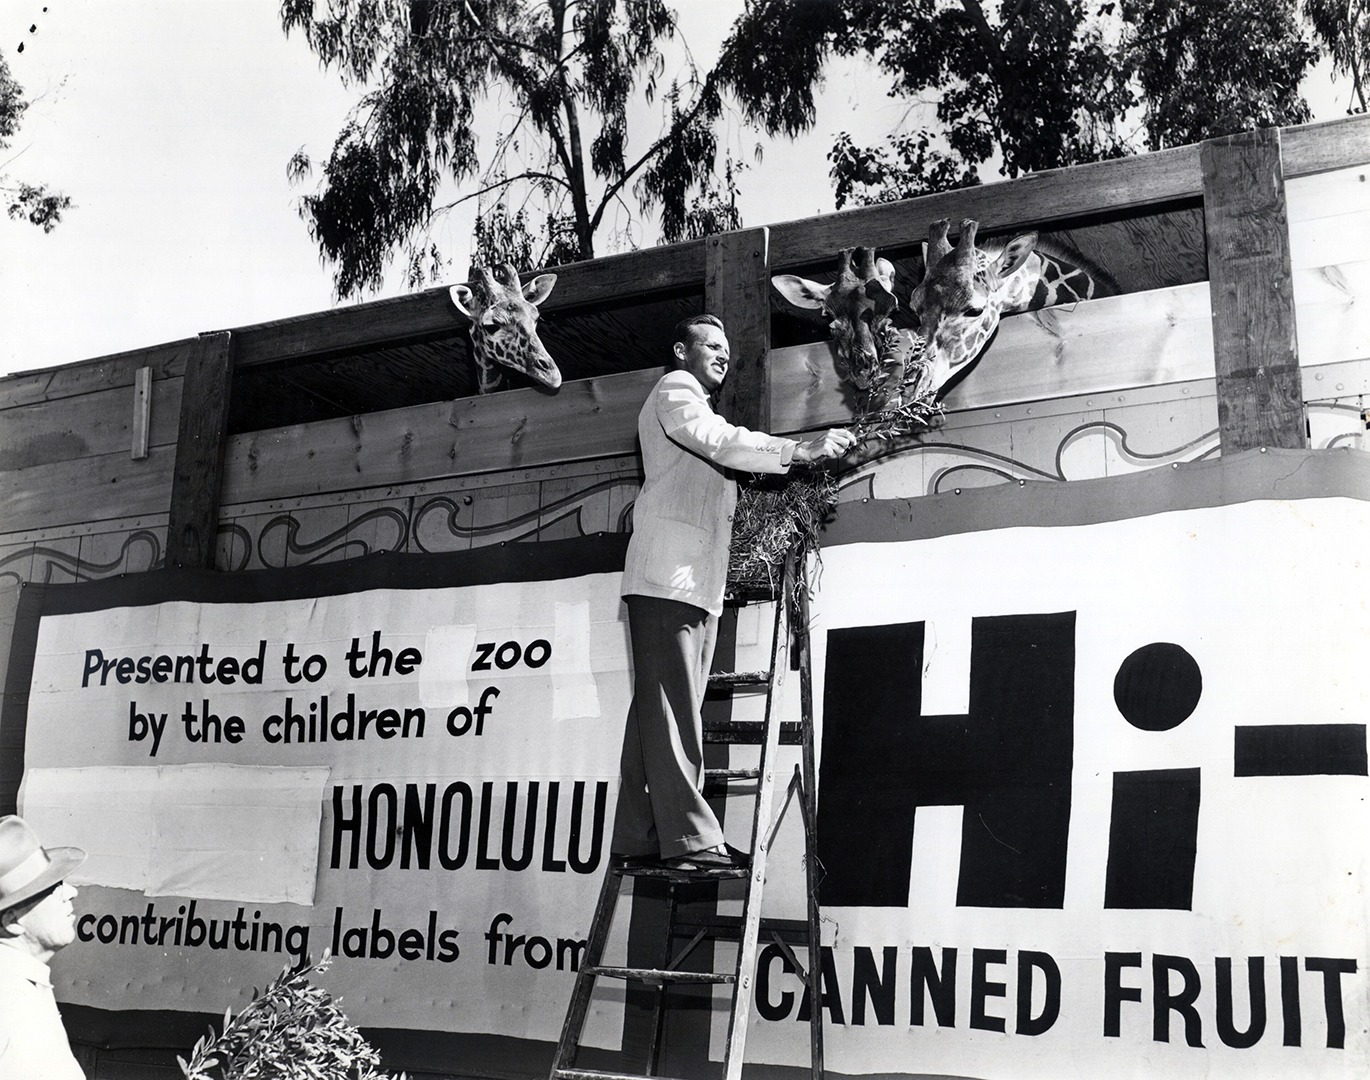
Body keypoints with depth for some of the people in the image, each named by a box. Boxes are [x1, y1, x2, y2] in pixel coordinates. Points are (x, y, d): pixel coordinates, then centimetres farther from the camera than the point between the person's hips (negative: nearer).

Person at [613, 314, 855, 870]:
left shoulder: (697, 408, 35)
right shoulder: (674, 390, 5)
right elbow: (720, 441, -13)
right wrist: (800, 450, -19)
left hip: (698, 583, 10)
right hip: (668, 573, -10)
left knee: (661, 709, 4)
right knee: (671, 706, -14)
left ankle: (640, 837, 2)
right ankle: (689, 836, -19)